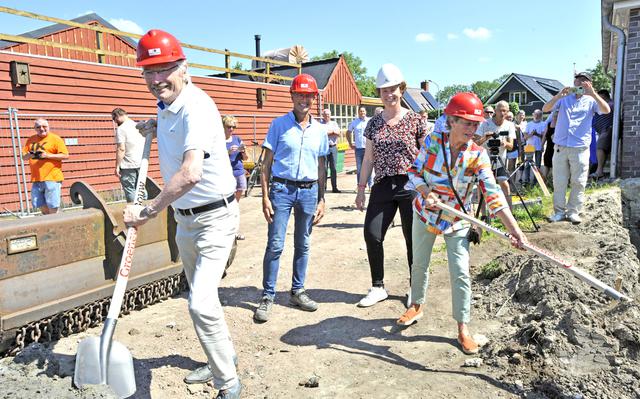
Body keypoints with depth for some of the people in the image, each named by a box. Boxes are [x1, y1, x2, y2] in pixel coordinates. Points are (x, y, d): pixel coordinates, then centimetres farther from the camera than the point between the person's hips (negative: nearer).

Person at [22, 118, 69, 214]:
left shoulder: (55, 139, 0)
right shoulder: (31, 140, 14)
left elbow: (65, 156, -7)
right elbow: (24, 156, 13)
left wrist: (48, 155, -16)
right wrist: (30, 155, -9)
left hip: (52, 178, -5)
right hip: (36, 179, 5)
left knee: (52, 207, -6)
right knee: (41, 206, 9)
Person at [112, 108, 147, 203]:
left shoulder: (121, 129, -10)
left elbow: (121, 149, -16)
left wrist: (117, 166, -12)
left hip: (128, 166, -7)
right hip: (141, 164, 7)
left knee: (130, 190, -1)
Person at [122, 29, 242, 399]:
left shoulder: (196, 107, -24)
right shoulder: (168, 105, 3)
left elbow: (191, 173, -37)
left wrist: (148, 212, -28)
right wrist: (155, 125, 13)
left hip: (214, 216, -9)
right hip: (184, 217, 9)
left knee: (201, 304, -17)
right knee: (201, 296, 20)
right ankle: (225, 356, 40)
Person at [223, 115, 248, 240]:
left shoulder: (237, 139, 12)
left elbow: (245, 158, 13)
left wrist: (244, 151, -8)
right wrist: (228, 152, -21)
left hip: (240, 173, 5)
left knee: (236, 203, 10)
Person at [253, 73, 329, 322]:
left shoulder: (320, 130, 9)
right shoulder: (279, 125, -1)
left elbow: (321, 168, 14)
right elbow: (267, 163, -1)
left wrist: (321, 199, 9)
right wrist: (265, 196, -8)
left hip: (309, 191, 4)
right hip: (282, 188, -3)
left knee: (303, 245, 11)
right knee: (275, 245, -4)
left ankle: (297, 292, 25)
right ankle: (267, 297, 8)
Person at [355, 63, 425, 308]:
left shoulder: (415, 120, 0)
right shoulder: (374, 123, 10)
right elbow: (368, 159, 13)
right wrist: (361, 189, 10)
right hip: (382, 186, 3)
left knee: (414, 239, 5)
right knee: (371, 234, -3)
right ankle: (377, 287, 16)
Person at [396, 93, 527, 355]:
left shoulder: (478, 155, -17)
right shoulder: (433, 141, -15)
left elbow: (493, 194, -22)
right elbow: (414, 172, -7)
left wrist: (514, 230, -31)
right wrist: (427, 194, -27)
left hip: (457, 222, -1)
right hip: (425, 213, 1)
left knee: (461, 273, -5)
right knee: (419, 264, 16)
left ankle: (463, 328, 12)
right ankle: (417, 306, 41)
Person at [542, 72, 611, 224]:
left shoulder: (591, 101, 8)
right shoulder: (564, 98, 12)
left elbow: (606, 110, -10)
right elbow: (545, 109, -1)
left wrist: (593, 93, -20)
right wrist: (559, 95, -15)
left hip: (580, 147, -1)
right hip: (560, 147, 1)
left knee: (578, 182, 0)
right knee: (559, 181, 1)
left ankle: (573, 211, 7)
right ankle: (560, 211, 7)